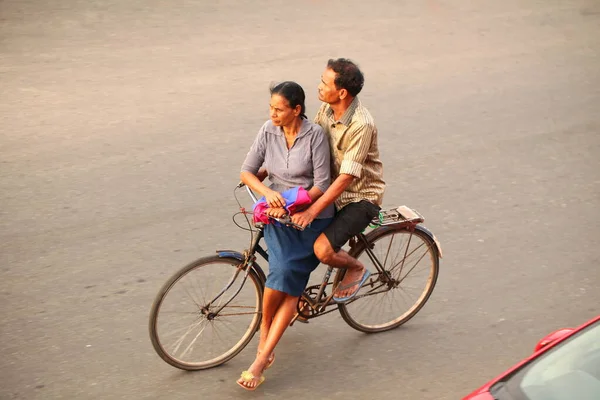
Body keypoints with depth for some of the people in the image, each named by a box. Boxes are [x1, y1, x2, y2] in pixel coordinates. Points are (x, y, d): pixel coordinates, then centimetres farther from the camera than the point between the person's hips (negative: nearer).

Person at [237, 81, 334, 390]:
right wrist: (268, 193, -18)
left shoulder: (315, 135, -12)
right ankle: (264, 336, 3)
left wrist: (291, 204, -24)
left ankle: (261, 358, -13)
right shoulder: (268, 131, -1)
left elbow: (321, 186, -13)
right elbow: (247, 172, 1)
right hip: (278, 214, 3)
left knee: (290, 283, -15)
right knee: (283, 275, -20)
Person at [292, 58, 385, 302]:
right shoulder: (327, 108, -4)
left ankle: (357, 268, 10)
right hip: (333, 188, 8)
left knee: (322, 250, -22)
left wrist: (312, 211, -34)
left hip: (361, 198, -8)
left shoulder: (362, 125, -28)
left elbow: (346, 178, -30)